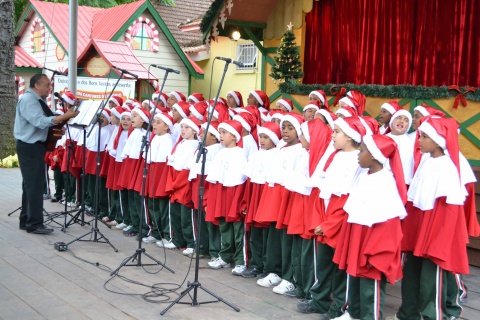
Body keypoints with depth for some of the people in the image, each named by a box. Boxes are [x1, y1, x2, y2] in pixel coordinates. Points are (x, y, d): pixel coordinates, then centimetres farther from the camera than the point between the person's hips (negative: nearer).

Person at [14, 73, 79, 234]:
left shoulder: (39, 100, 15)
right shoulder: (28, 99, -16)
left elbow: (43, 121, 14)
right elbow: (41, 122, -27)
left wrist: (61, 123, -4)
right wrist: (66, 116, -26)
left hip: (36, 145, 10)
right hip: (29, 147, -10)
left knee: (31, 184, 14)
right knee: (34, 185, -10)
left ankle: (26, 221, 21)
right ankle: (34, 224, -7)